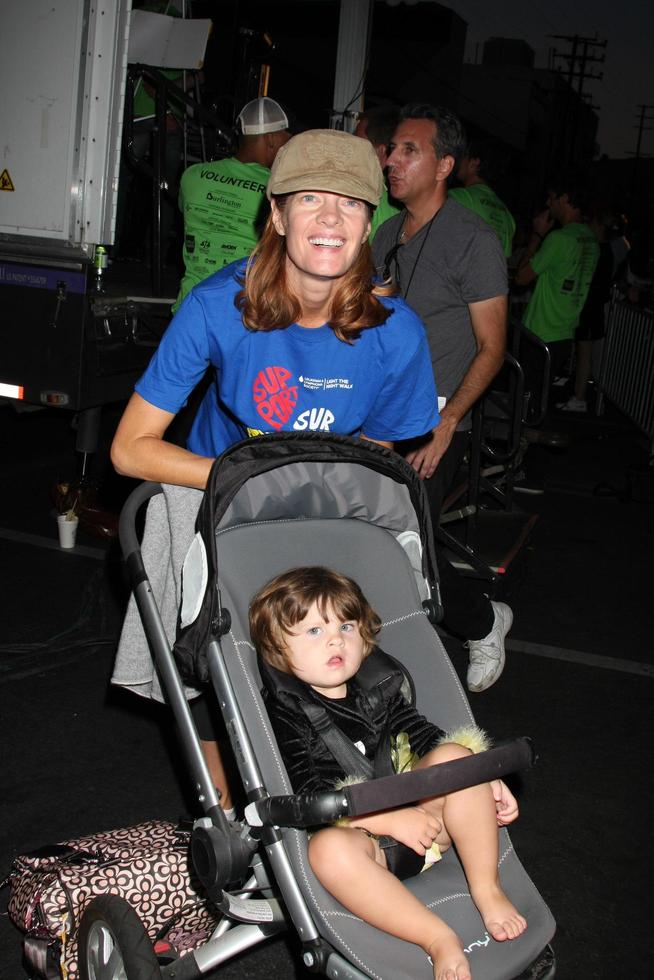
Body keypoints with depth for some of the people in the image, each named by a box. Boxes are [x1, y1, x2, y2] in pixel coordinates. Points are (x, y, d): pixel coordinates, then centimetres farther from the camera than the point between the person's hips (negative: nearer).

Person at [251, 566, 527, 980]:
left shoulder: (376, 688, 8)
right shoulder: (282, 714, -10)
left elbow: (422, 733, 16)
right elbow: (307, 797, -18)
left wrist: (486, 780, 5)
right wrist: (391, 819, -25)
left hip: (420, 811, 6)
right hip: (355, 833, -5)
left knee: (455, 756, -18)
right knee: (329, 849, -38)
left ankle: (487, 889, -9)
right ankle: (438, 938, -30)